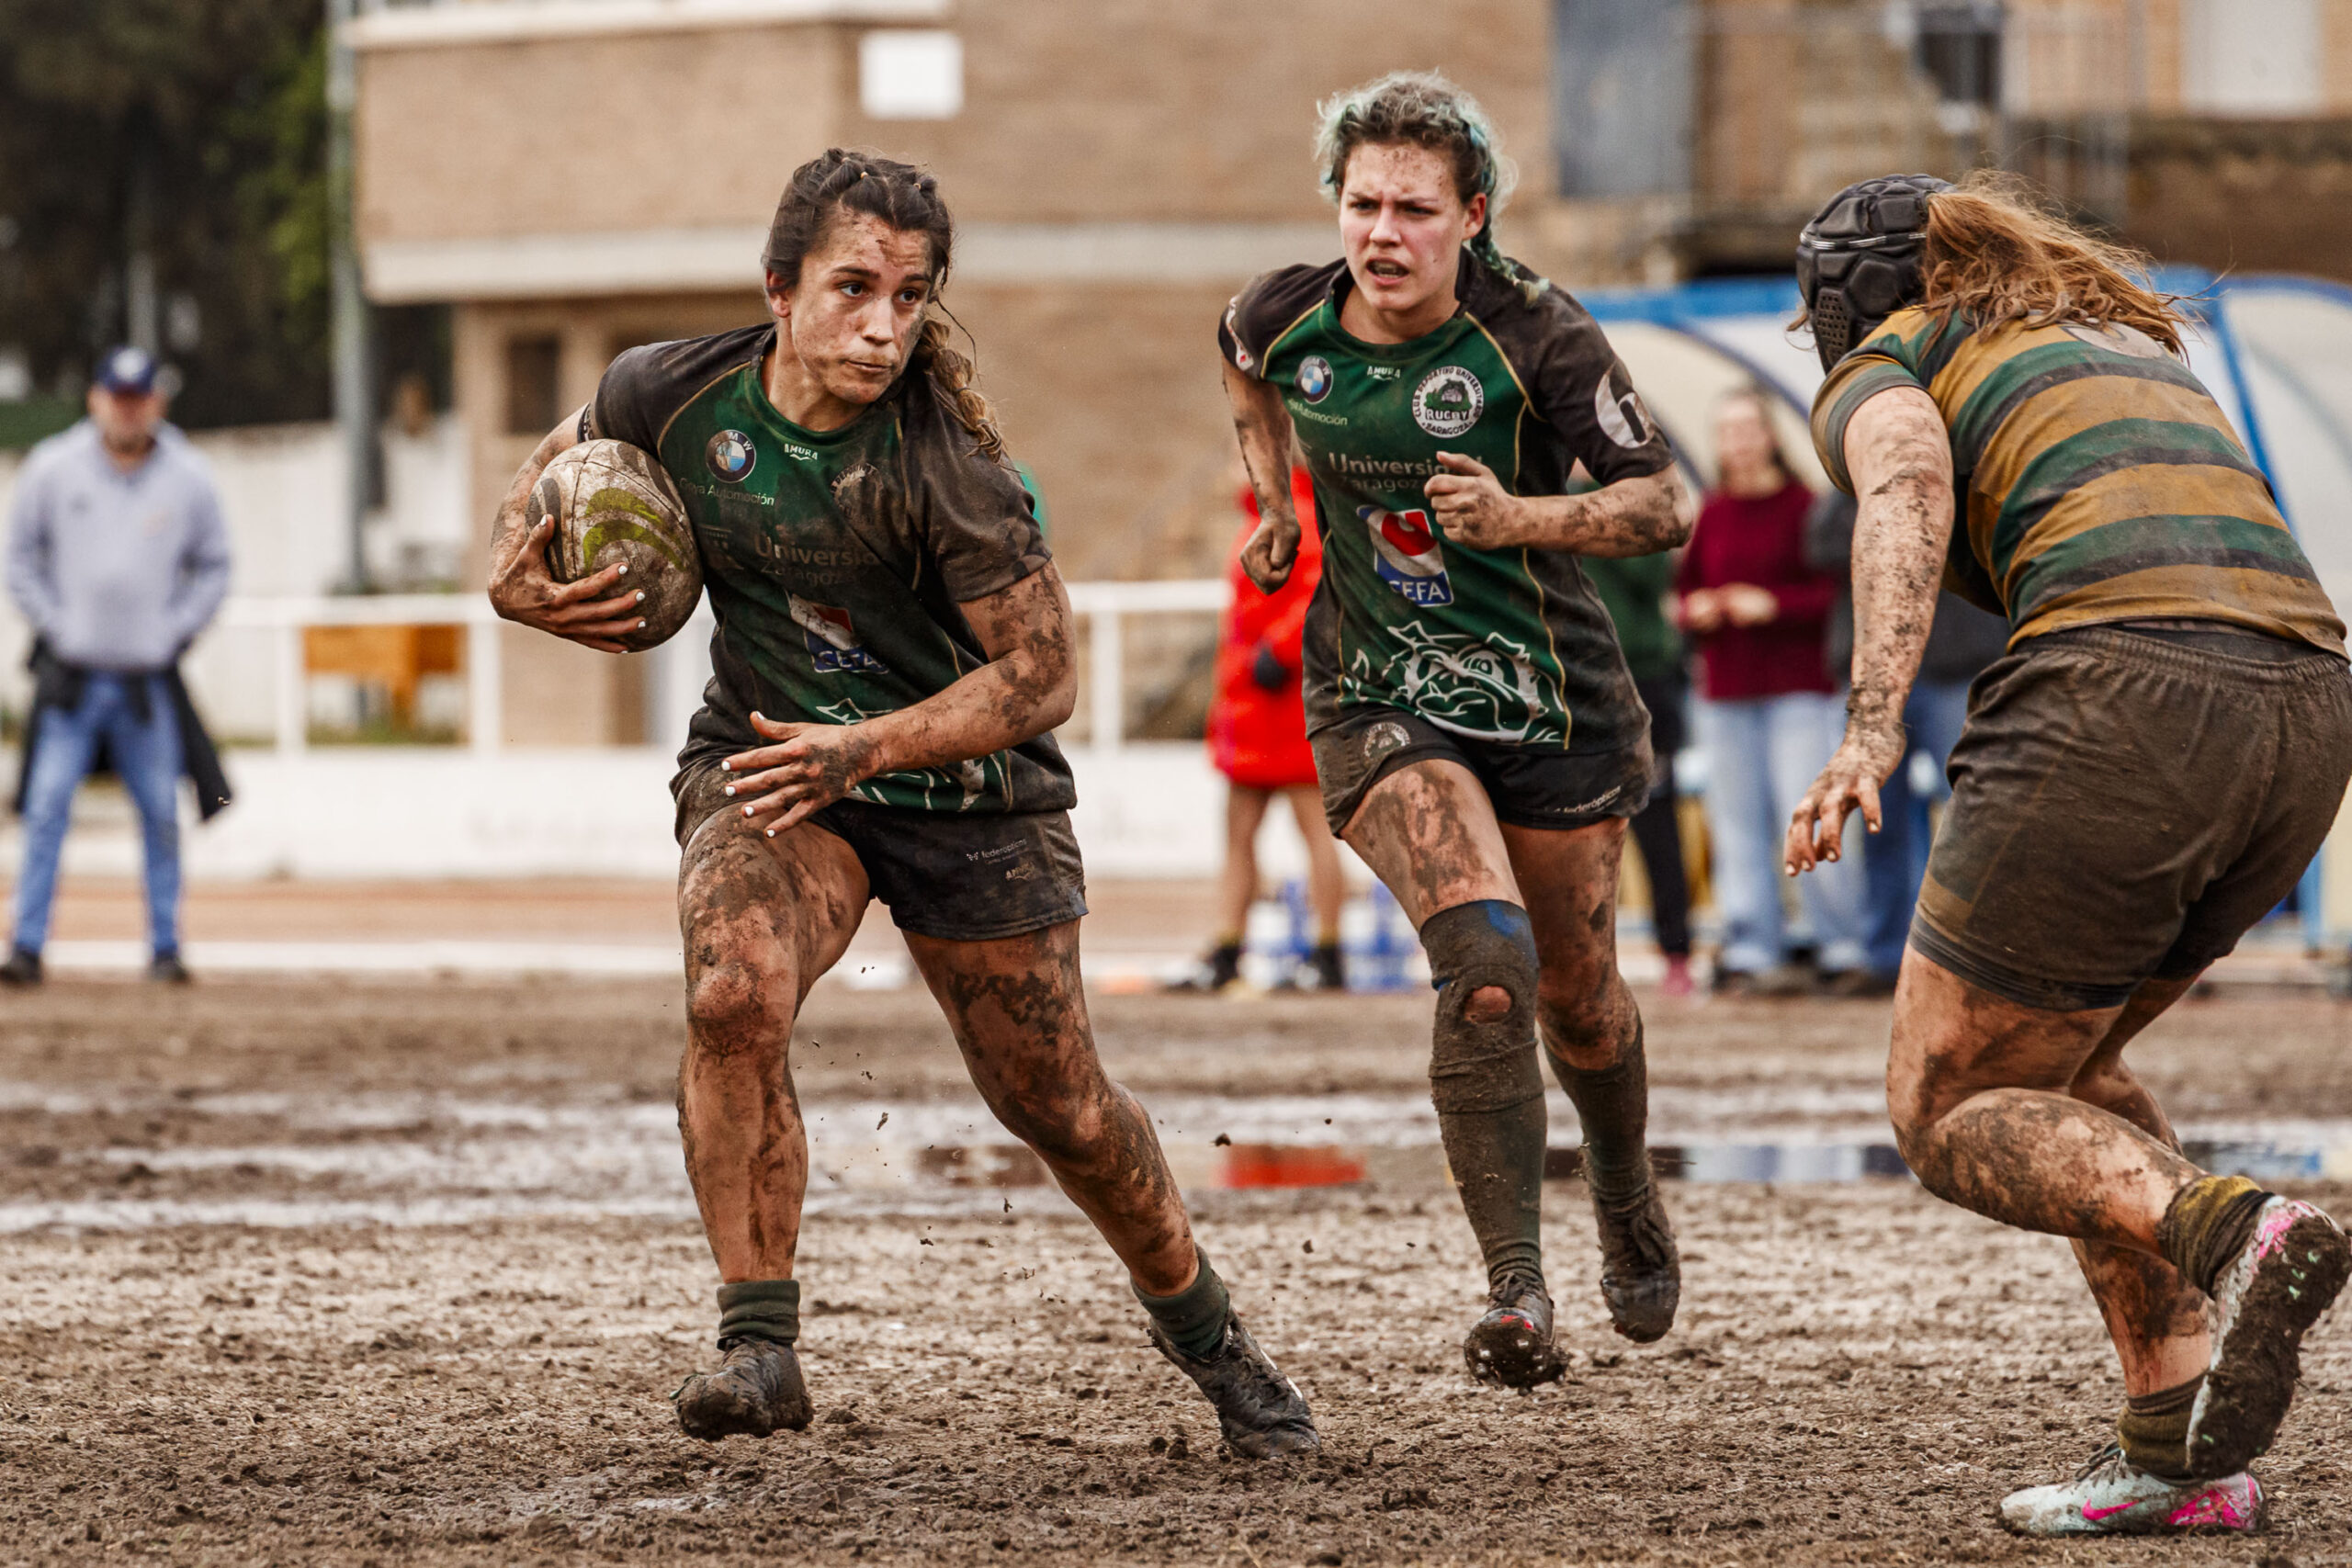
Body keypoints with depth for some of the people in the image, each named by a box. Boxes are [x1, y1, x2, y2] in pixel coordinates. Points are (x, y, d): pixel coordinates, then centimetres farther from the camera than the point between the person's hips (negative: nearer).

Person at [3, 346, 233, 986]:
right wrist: (53, 624, -2)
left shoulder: (190, 479, 1)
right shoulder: (52, 469, -2)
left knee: (161, 812, 3)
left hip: (148, 677, 1)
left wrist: (173, 634, 0)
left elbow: (213, 568, 10)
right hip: (71, 671, -1)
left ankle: (165, 948, 13)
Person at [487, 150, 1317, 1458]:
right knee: (736, 995, -30)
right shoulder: (673, 396, -15)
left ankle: (1202, 1327, 37)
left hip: (966, 784, -2)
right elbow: (556, 467, 8)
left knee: (1059, 1107, 9)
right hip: (764, 757, 2)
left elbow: (1041, 677, -21)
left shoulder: (944, 464, -26)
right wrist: (519, 577, -11)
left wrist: (863, 749, -30)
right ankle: (760, 1342, -20)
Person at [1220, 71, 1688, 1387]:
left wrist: (1518, 516, -28)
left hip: (1552, 703, 0)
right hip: (1382, 705, 0)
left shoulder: (1537, 338, -18)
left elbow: (1661, 506, -14)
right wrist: (1275, 495, 14)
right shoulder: (1288, 320, -8)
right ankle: (1518, 1291, -23)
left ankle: (1629, 1201, 48)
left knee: (1577, 996, 14)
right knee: (1488, 959, -24)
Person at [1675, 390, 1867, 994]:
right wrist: (1696, 612, -4)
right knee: (1739, 827, 0)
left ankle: (1841, 947, -1)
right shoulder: (1710, 516, 9)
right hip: (1727, 691, 4)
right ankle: (1751, 951, 2)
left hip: (1798, 687, -4)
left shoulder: (1804, 507, -2)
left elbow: (1838, 592, -5)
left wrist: (1774, 604, -17)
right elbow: (1684, 588, 18)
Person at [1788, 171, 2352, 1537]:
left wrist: (1871, 730, -22)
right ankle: (2177, 1449, 10)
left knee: (1950, 1115, 7)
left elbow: (1910, 485, -9)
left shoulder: (1879, 374, 14)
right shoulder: (2132, 341, 35)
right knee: (2053, 1072, 25)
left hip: (2124, 701, -7)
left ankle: (2228, 1236, -21)